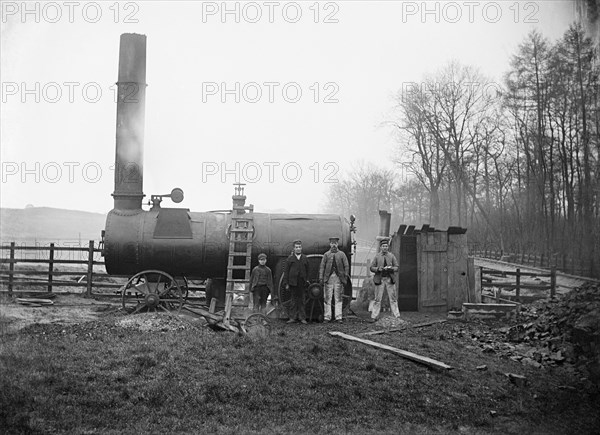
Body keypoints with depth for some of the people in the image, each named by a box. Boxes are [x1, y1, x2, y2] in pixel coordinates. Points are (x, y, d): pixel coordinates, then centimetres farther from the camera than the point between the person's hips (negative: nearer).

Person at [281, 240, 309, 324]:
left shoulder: (305, 259, 9)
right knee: (294, 300, 2)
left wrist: (307, 281, 5)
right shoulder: (289, 259, 2)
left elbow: (307, 271, 12)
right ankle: (292, 317, 8)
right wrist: (286, 283, -3)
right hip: (293, 282, -1)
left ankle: (302, 318, 8)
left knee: (301, 300, 4)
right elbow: (286, 272, 1)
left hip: (302, 283, 1)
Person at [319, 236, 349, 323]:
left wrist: (345, 278, -1)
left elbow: (346, 266, 7)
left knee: (338, 299, 2)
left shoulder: (342, 254, 8)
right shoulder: (326, 254, 8)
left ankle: (338, 317, 5)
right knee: (327, 299, 1)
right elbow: (322, 267, 5)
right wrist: (321, 278, -3)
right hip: (328, 278, 0)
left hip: (338, 278, 0)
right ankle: (327, 317, 5)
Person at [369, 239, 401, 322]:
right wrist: (378, 269, -14)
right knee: (377, 299, 1)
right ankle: (374, 317, 7)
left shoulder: (391, 256, 7)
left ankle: (397, 316, 6)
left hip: (390, 279, 1)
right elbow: (371, 267, 4)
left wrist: (391, 268, -14)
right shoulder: (377, 256, 4)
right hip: (380, 279, -1)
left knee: (393, 299, 2)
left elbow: (396, 267, 7)